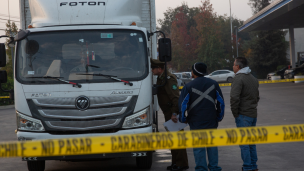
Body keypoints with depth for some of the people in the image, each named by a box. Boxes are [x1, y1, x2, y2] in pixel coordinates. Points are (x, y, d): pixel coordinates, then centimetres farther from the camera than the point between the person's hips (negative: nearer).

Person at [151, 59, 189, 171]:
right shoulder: (160, 78, 15)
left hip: (173, 112, -10)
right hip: (168, 113, 10)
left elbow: (176, 97, -22)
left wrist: (174, 113, -27)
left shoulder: (169, 78, -16)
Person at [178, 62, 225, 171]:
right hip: (211, 121, 3)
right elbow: (221, 102, 8)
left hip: (196, 122, -3)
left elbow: (183, 104, -8)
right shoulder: (213, 84, 5)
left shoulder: (189, 86, -6)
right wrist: (219, 117, 17)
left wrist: (183, 119, 5)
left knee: (198, 146, 2)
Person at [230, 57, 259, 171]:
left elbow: (234, 97, -22)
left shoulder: (239, 78, -13)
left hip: (243, 115, -9)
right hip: (253, 114, 9)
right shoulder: (253, 78, 16)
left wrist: (235, 113, -11)